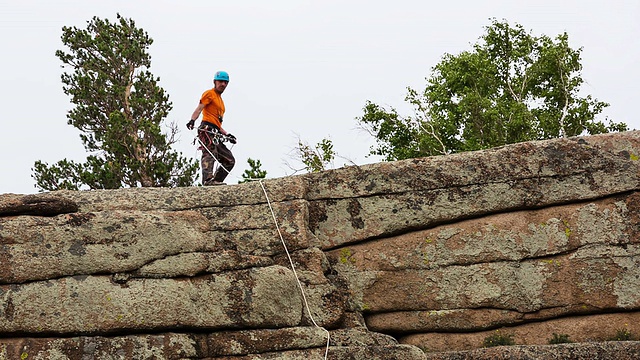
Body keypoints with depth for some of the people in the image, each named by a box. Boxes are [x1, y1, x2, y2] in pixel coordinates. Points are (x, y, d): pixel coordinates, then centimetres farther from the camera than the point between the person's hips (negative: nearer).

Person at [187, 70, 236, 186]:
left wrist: (227, 134, 20)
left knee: (230, 160, 3)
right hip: (207, 129, -9)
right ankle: (208, 179, -44)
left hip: (215, 134, 9)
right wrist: (192, 120, -25)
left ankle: (216, 180, -4)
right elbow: (199, 108, -8)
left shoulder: (220, 101, 32)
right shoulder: (210, 94, 7)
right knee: (210, 153, -29)